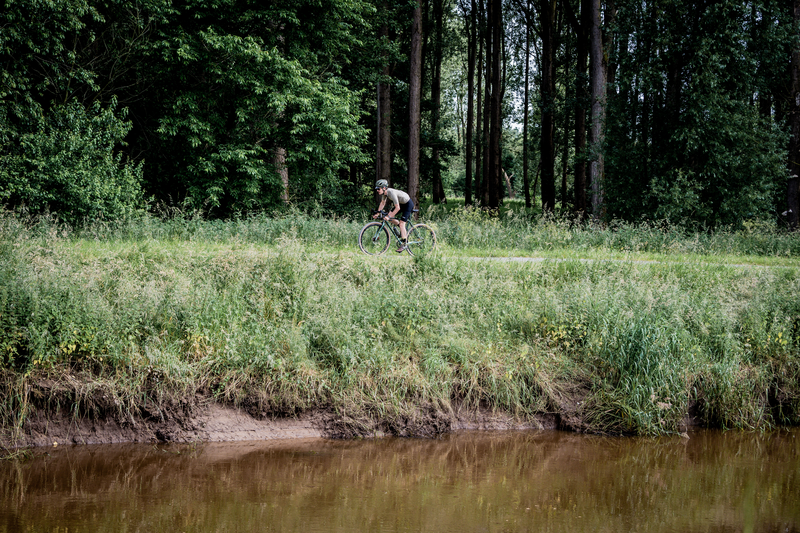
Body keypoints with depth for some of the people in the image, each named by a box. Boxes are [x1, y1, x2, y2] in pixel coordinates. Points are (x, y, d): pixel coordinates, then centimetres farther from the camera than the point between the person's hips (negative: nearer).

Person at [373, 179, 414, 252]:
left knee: (401, 223, -15)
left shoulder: (392, 193, -36)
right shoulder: (385, 192, -10)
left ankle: (404, 244, -8)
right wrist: (378, 213, -3)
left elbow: (397, 208, -36)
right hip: (401, 203, 9)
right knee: (389, 218, 0)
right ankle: (404, 232, 16)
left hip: (408, 204, -9)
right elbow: (383, 203, 6)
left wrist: (389, 216, -36)